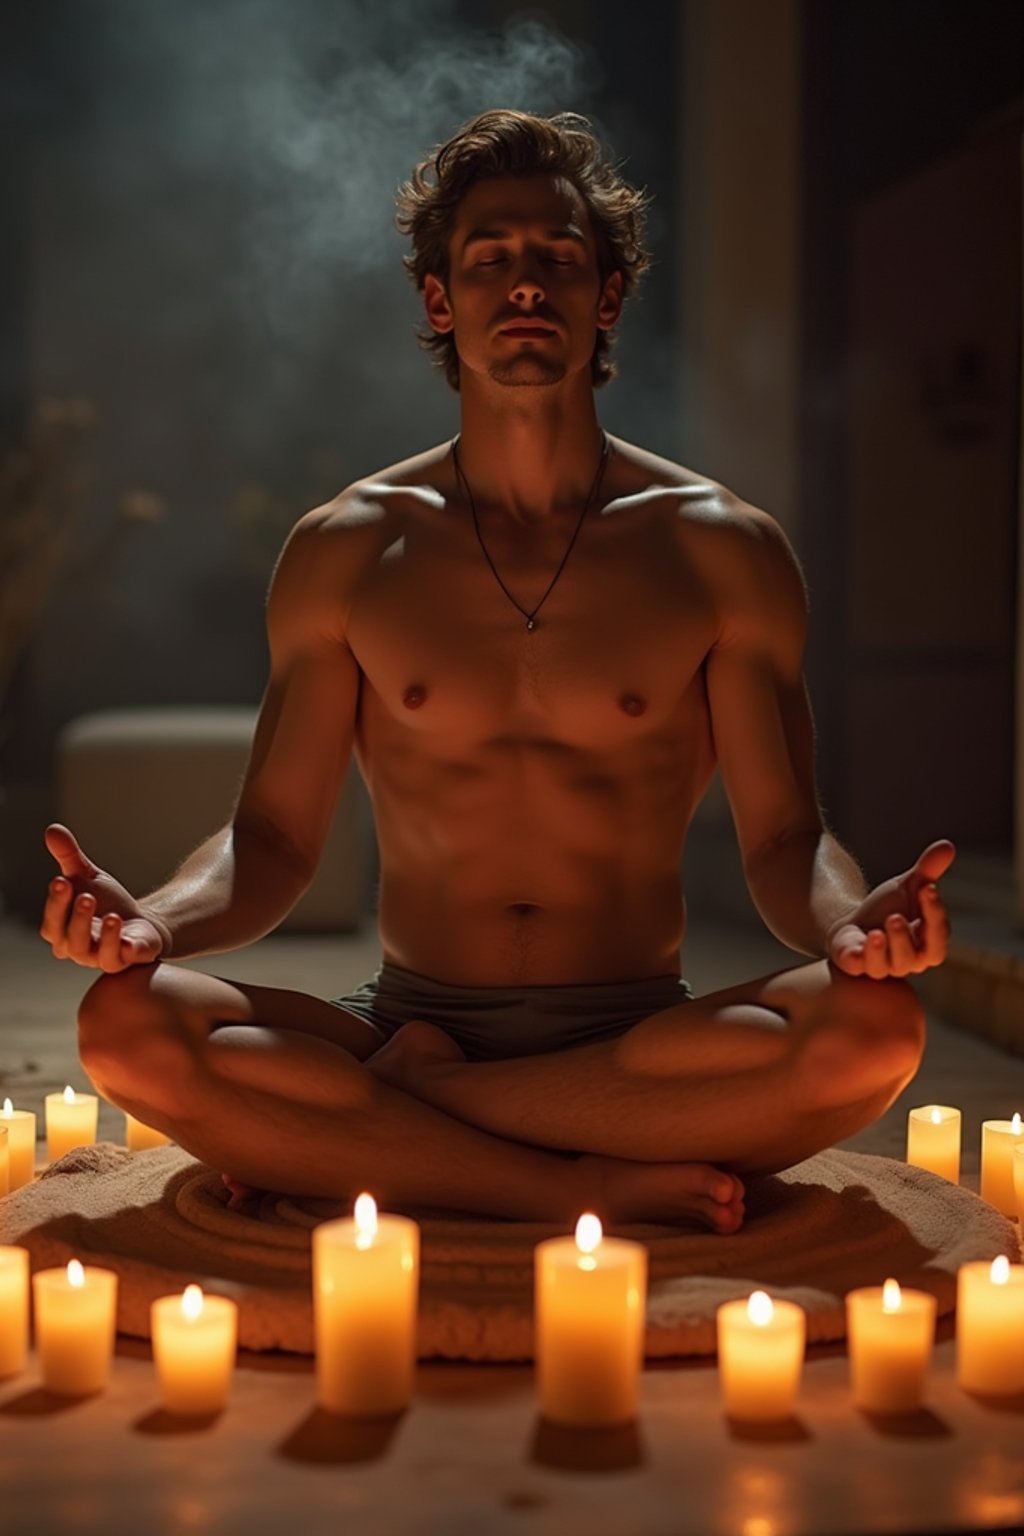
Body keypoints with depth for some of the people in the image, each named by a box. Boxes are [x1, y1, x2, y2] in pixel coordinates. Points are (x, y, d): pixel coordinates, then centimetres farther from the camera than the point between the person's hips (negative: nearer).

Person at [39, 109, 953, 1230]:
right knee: (126, 1024, -26)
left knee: (873, 1025, -31)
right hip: (410, 1010, 1)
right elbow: (272, 838, 4)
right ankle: (611, 1188, -22)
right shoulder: (344, 550, 6)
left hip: (637, 1040, 0)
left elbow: (783, 839, 0)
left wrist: (854, 921, -24)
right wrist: (155, 919, -18)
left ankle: (388, 1110, -18)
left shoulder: (721, 549, 3)